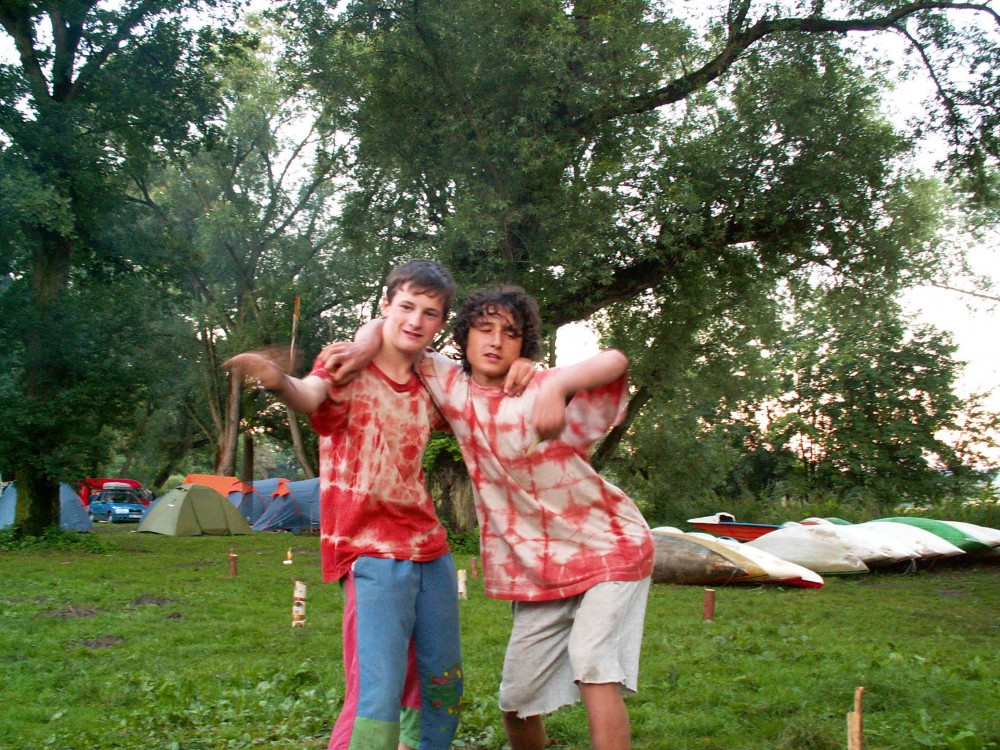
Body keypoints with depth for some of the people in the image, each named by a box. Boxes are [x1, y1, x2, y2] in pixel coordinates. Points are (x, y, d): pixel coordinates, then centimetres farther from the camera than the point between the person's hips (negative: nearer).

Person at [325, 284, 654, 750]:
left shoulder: (539, 389, -16)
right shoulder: (452, 385, -1)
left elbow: (615, 362, -35)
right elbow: (388, 328, 8)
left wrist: (555, 387, -54)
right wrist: (365, 344, -15)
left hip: (609, 552, -5)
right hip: (539, 572, 5)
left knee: (593, 667, -23)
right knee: (516, 699, 10)